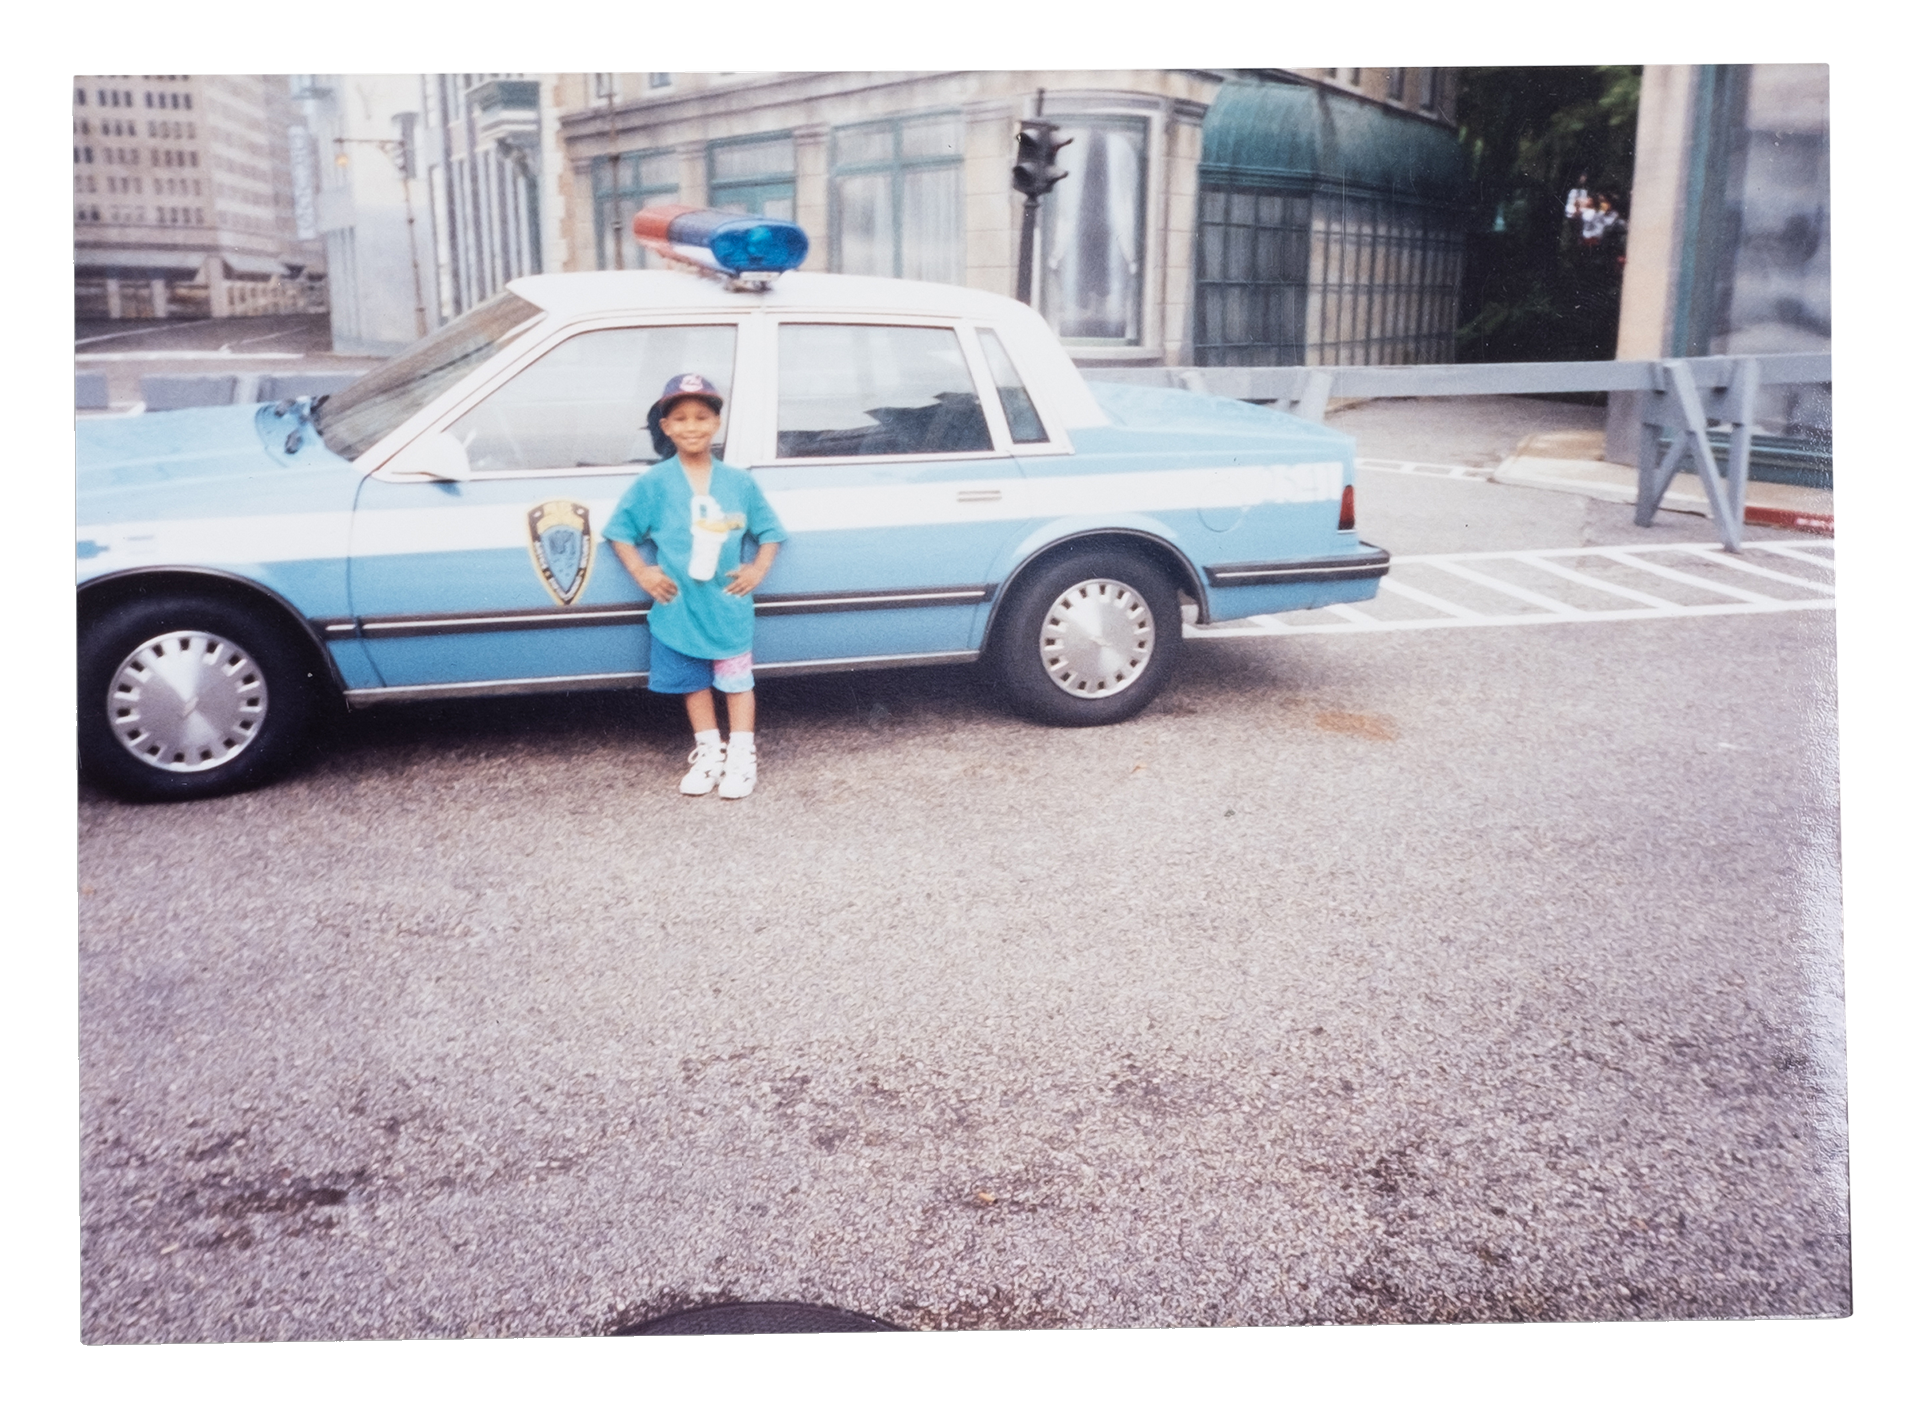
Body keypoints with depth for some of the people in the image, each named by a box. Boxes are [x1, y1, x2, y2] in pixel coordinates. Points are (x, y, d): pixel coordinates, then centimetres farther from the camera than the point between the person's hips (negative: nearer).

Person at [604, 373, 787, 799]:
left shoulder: (739, 483, -1)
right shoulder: (653, 484, -4)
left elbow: (769, 531, 7)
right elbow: (620, 530, 2)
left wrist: (758, 569, -7)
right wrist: (642, 573, -7)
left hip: (729, 606, 0)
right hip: (678, 608, 1)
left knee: (737, 681, 6)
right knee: (694, 683, 13)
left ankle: (741, 756, 18)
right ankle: (708, 752, 27)